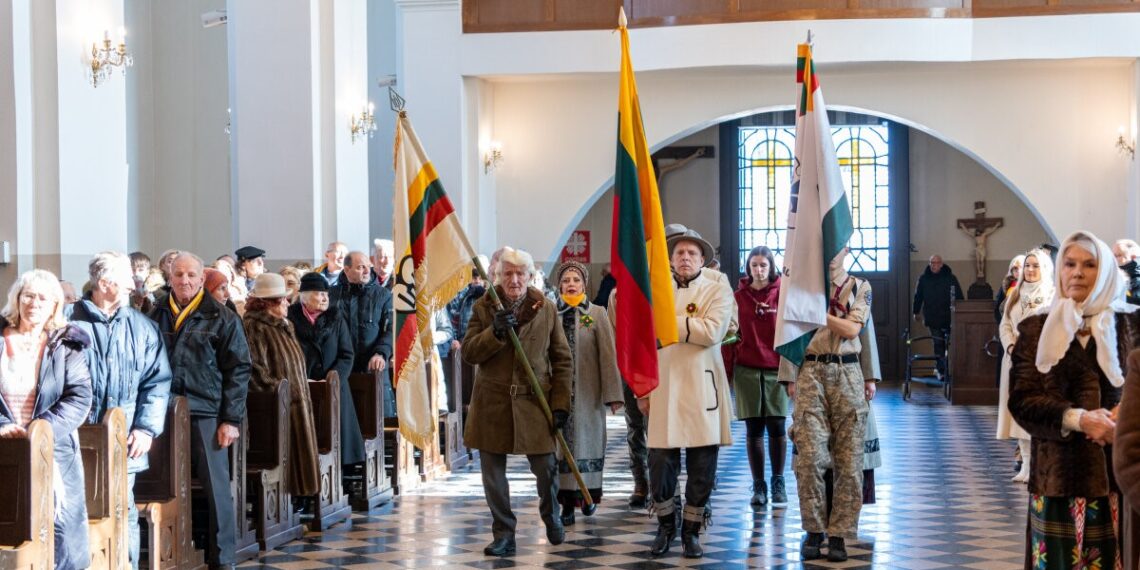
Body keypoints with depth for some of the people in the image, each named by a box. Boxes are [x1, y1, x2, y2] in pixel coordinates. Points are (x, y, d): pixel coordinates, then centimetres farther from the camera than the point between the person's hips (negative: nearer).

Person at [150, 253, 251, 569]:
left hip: (206, 413, -3)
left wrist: (231, 419, -8)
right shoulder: (157, 316, 11)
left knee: (216, 487, -2)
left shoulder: (222, 318, 1)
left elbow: (238, 369, -2)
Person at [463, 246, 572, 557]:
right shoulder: (483, 308, 3)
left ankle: (551, 519, 32)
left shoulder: (547, 310, 2)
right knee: (493, 471, 3)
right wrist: (495, 332, -20)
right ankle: (503, 534, 15)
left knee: (545, 467, 3)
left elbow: (562, 360, 4)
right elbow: (469, 353, -4)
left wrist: (560, 403, -3)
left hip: (534, 402, -1)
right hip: (492, 403, 1)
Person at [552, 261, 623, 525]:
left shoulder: (597, 313, 0)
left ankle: (588, 494, 24)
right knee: (562, 443, 2)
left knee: (587, 440, 6)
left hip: (588, 392, -1)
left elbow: (608, 354, -4)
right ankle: (567, 504, 6)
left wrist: (613, 393, -9)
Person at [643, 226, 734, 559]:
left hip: (702, 388, -2)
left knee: (702, 467, 2)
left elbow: (712, 331, -15)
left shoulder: (717, 289, 2)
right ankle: (665, 526, 19)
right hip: (663, 388, 2)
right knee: (661, 464, -2)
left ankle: (691, 531, 17)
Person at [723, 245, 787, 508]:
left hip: (776, 370, -1)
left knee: (777, 427, -1)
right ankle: (758, 485, 15)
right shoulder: (738, 296, 4)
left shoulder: (783, 294, 0)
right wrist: (727, 371, -1)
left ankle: (778, 483, 14)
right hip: (747, 370, 1)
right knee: (754, 429, 6)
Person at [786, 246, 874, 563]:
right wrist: (790, 378, 1)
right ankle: (813, 530, 2)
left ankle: (839, 533, 7)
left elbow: (852, 329, -6)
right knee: (810, 456, -10)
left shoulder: (860, 288, 9)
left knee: (848, 459, 0)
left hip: (848, 375, 1)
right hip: (811, 373, -1)